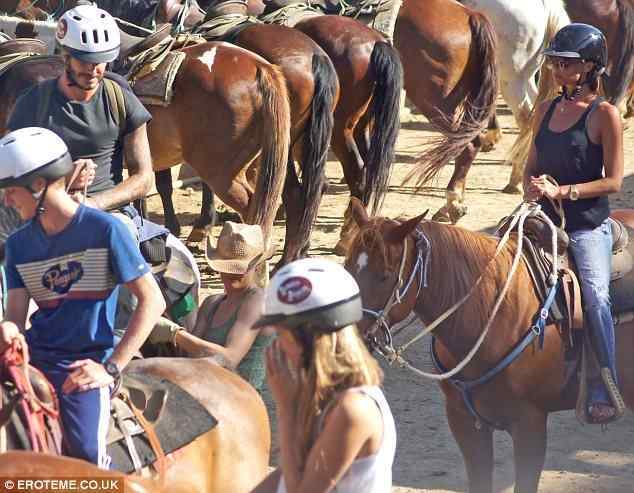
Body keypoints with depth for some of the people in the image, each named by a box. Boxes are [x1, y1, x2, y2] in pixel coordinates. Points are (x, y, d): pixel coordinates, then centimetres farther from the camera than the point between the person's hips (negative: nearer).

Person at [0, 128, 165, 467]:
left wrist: (111, 368, -12)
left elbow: (152, 301, -6)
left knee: (86, 453, -25)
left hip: (85, 363, -5)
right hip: (33, 355, 5)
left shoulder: (104, 230, -5)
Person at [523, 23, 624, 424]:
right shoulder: (546, 111, 12)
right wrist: (531, 191, -3)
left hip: (587, 224, -7)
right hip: (545, 220, 7)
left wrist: (561, 191, -16)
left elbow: (613, 181, -9)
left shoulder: (605, 114, -7)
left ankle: (606, 392, -17)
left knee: (596, 296, -22)